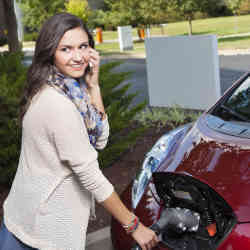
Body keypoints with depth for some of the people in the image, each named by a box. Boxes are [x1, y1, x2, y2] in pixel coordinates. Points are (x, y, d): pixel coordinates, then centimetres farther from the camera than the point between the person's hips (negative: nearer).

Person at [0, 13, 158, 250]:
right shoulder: (58, 105, -25)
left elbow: (99, 140, 2)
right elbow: (90, 176, -22)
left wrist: (92, 85, -6)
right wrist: (134, 225, -15)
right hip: (47, 229, -8)